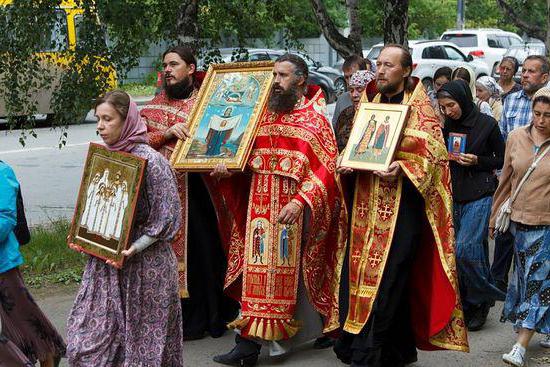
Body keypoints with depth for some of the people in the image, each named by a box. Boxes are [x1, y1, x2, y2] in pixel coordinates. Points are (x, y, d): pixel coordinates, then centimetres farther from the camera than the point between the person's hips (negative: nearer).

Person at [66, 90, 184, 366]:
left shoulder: (150, 160, -13)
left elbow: (166, 218, -13)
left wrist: (134, 248, -20)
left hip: (145, 261, -6)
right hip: (104, 259, 6)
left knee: (142, 335, 7)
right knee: (90, 337, 4)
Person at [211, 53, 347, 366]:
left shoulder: (314, 119, -2)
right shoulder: (262, 114, 13)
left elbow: (326, 168, -9)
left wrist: (300, 201, -20)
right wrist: (227, 167, -4)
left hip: (292, 209, -4)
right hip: (258, 208, 4)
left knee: (286, 271, -1)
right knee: (256, 270, 0)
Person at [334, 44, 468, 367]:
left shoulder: (419, 107, -3)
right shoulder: (372, 105, 16)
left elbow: (434, 153, -10)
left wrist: (402, 168, -25)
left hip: (402, 202, -6)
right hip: (370, 203, 6)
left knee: (385, 276, -9)